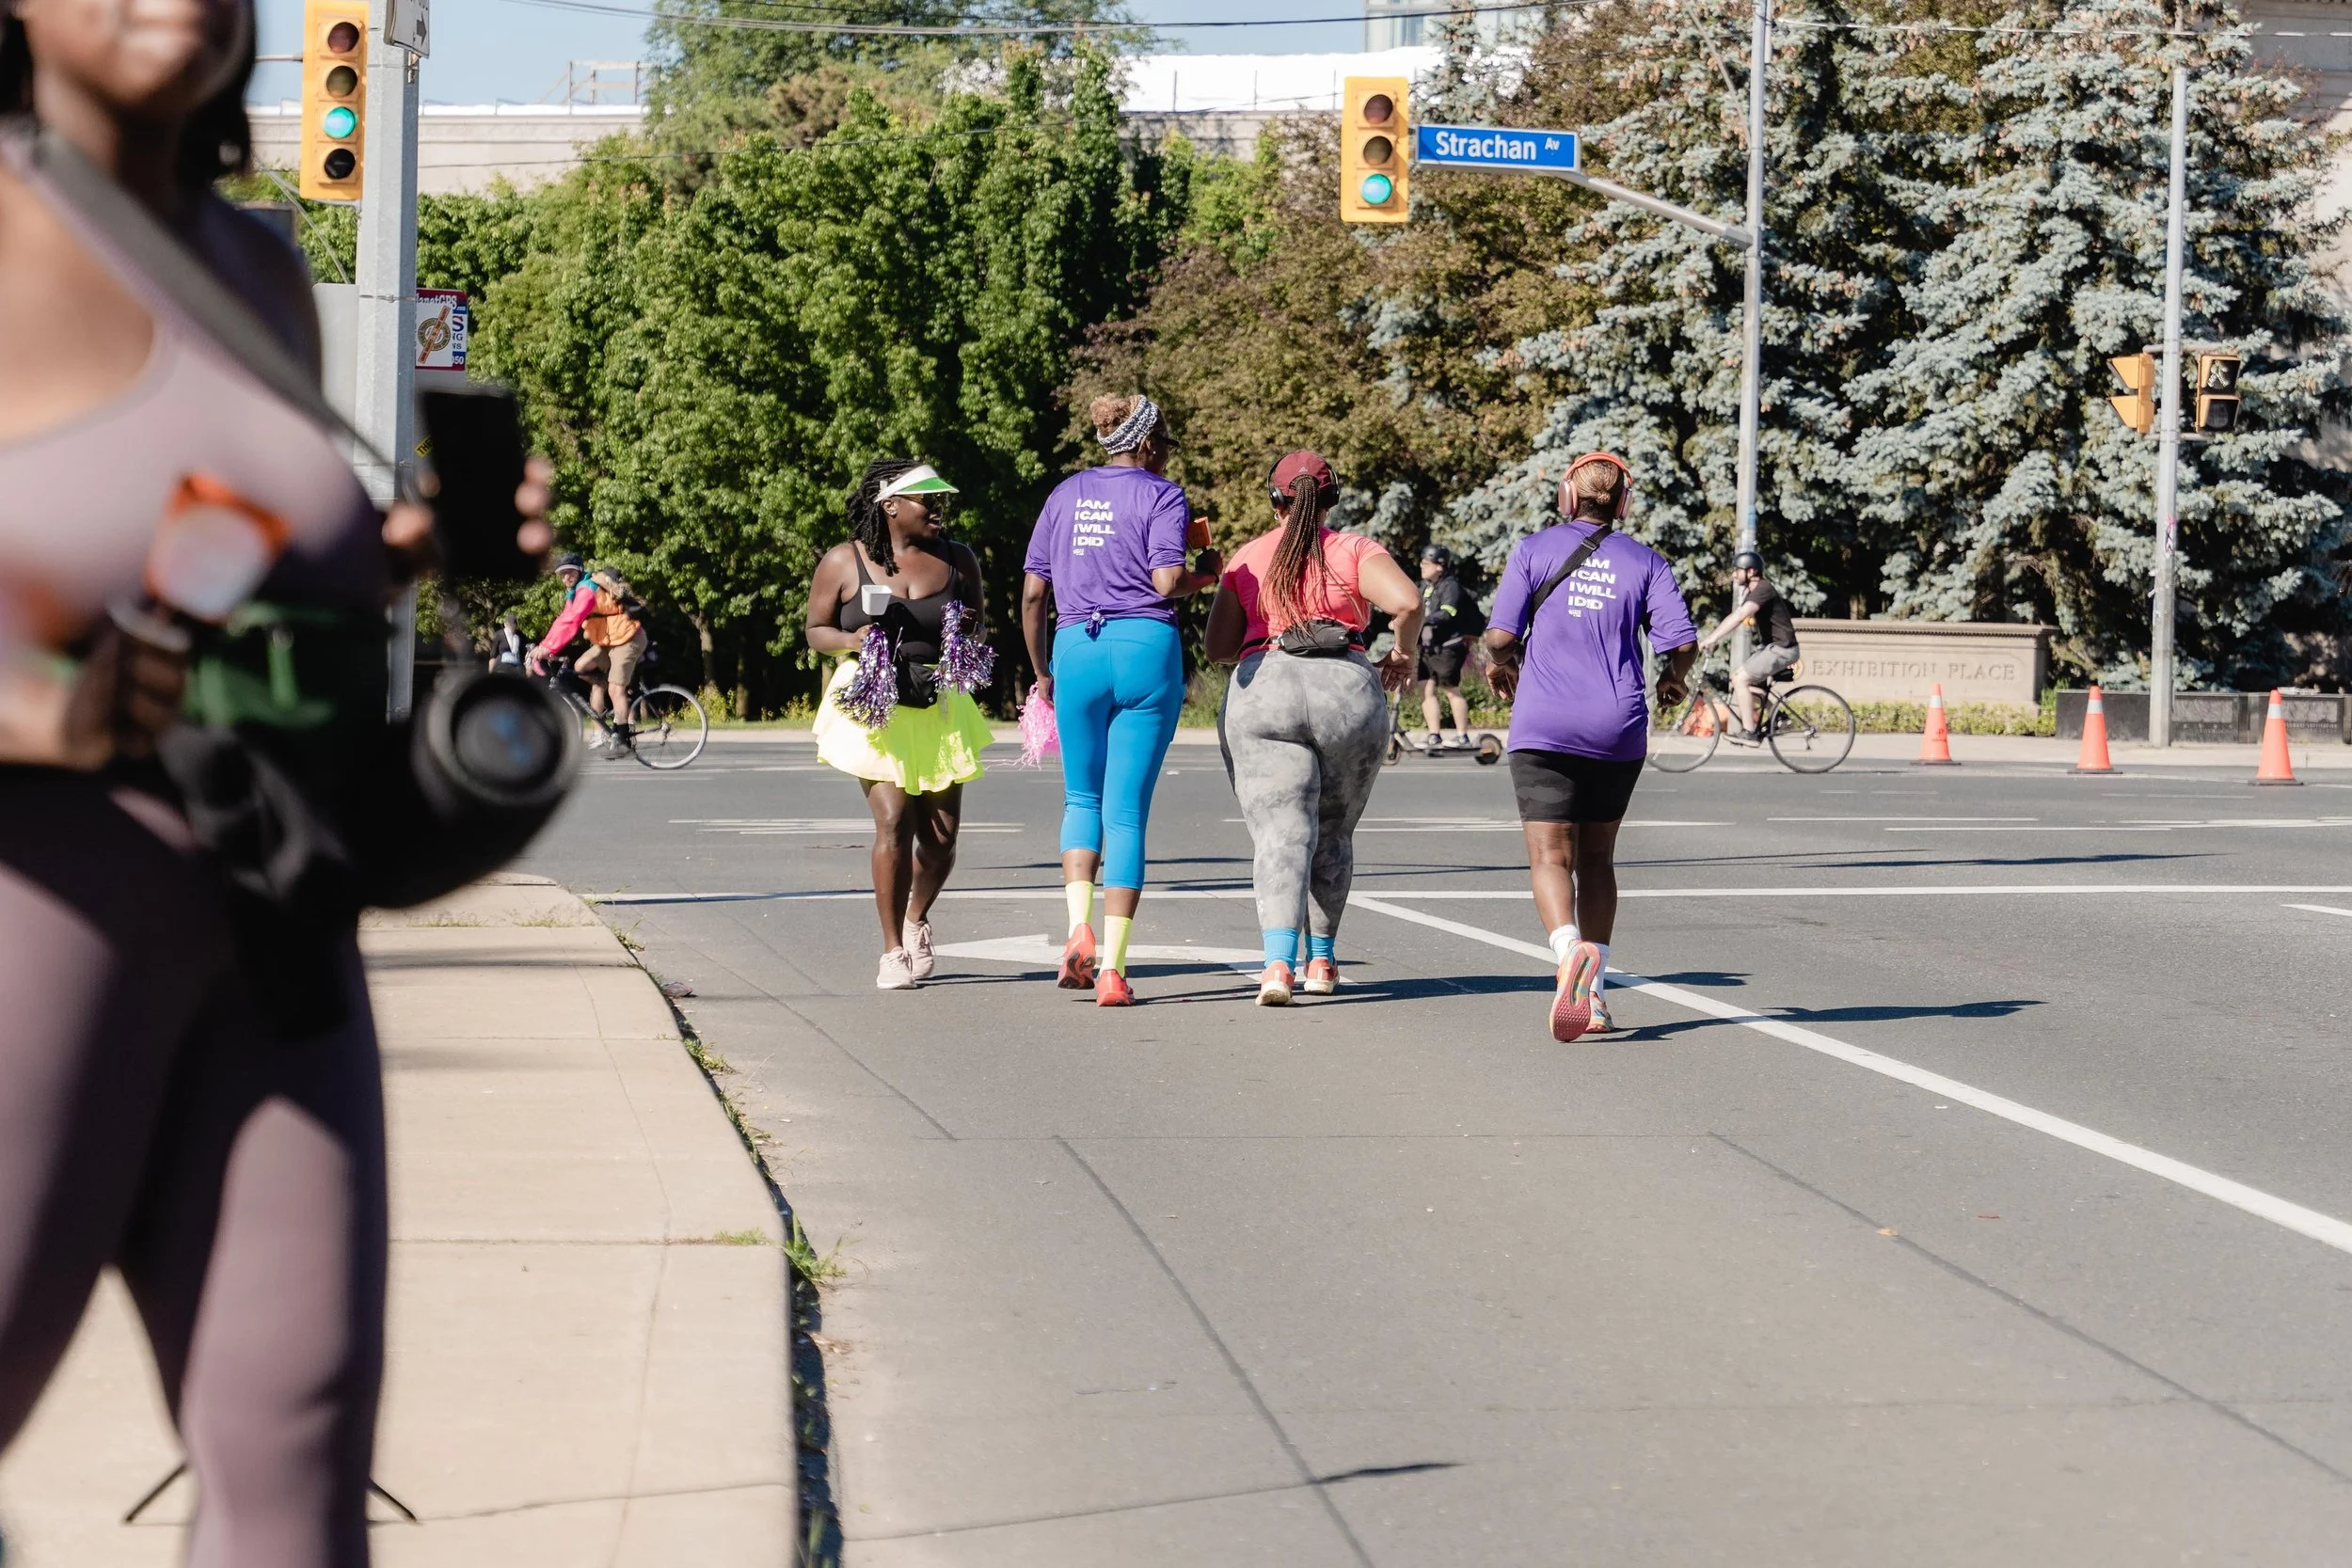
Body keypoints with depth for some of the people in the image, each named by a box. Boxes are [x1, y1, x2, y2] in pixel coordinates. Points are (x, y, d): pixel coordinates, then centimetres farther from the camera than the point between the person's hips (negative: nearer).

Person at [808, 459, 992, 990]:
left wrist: (972, 638, -8)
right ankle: (892, 951, -2)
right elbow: (816, 630, 5)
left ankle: (916, 918, 34)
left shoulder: (958, 560, 5)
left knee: (942, 831, 3)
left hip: (939, 707, 3)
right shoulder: (844, 562, -2)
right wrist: (851, 640, -17)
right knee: (893, 821, -14)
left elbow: (978, 624, 16)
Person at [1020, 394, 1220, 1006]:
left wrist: (1041, 671, 21)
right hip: (1147, 648, -3)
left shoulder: (1066, 493, 14)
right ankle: (1112, 969, -2)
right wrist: (1206, 574, 8)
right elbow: (1166, 580, -13)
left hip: (1076, 649, 3)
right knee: (1127, 812, 1)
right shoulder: (1161, 494, 3)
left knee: (1082, 798, 20)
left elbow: (1032, 593, 11)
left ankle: (1079, 929, -2)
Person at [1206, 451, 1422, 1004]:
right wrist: (1403, 655, 9)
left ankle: (1278, 962, -28)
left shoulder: (1246, 559, 15)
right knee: (1333, 835, 19)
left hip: (1262, 690, 0)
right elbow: (1406, 601, -8)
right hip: (1347, 691, 0)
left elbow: (1217, 647, 11)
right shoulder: (1356, 551, 10)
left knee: (1281, 835, -8)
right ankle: (1321, 960, 22)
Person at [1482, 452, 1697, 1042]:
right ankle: (1594, 994, 13)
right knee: (1596, 857, 16)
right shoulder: (1645, 562, 6)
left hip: (1543, 727, -2)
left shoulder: (1533, 550, 2)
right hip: (1618, 728, 3)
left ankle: (1571, 951, -34)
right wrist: (1672, 681, 18)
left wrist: (1505, 666, 17)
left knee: (1550, 858, -5)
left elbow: (1500, 636, -6)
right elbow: (1683, 643, -4)